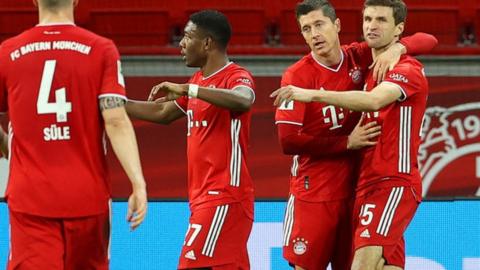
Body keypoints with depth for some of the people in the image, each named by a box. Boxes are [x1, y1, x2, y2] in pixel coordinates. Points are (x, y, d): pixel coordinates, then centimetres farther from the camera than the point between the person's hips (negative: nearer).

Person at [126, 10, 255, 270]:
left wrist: (187, 90, -38)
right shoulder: (199, 80, 17)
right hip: (204, 197, 9)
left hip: (223, 199, -9)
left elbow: (243, 101, -36)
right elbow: (162, 112, 29)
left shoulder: (236, 77, -12)